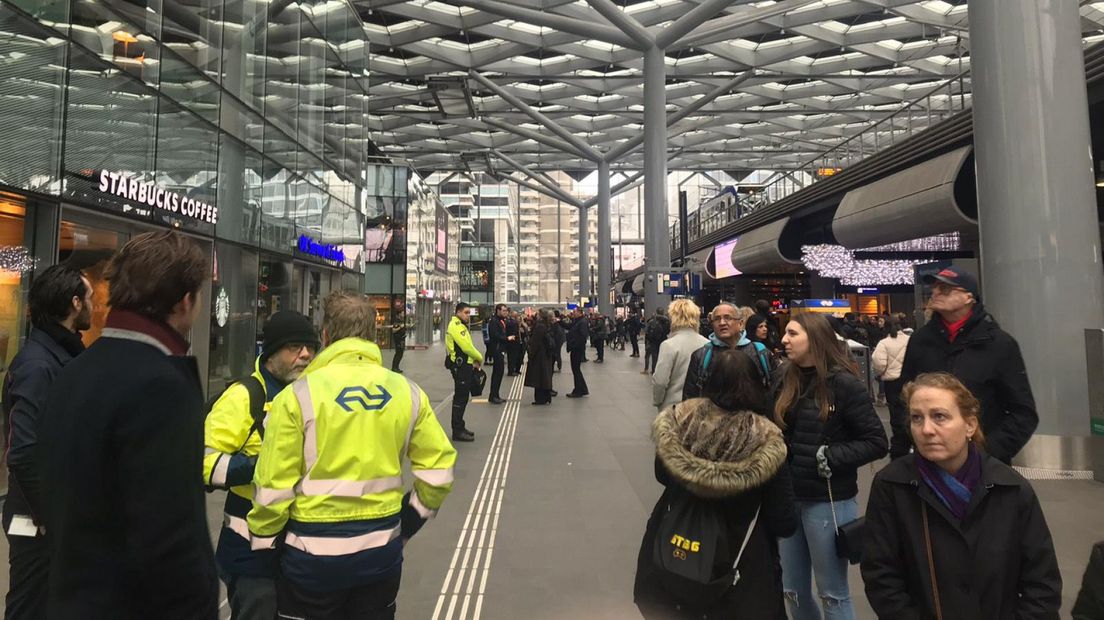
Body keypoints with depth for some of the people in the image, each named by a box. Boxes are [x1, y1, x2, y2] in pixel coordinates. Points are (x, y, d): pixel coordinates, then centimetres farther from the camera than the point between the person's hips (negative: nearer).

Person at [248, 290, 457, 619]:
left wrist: (263, 540, 6)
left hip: (314, 553, -2)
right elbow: (437, 471, -1)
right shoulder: (407, 391, -4)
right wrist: (409, 523, 13)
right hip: (382, 550, 3)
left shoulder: (299, 395, -13)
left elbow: (274, 485, -12)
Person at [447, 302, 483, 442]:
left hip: (463, 365, 11)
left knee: (462, 397, 16)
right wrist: (479, 358, -7)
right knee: (460, 398, -6)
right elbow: (467, 346, -22)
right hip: (460, 366, -11)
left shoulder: (460, 326, 18)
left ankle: (459, 427, 26)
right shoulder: (456, 326, -15)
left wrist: (474, 360, 2)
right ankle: (457, 431, -1)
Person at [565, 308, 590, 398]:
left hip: (578, 349, -10)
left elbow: (583, 336, -23)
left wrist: (575, 345, -23)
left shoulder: (583, 322, -15)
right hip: (575, 349, 10)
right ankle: (583, 390, 25)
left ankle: (578, 391, 6)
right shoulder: (576, 321, 16)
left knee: (576, 369, -3)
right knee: (576, 369, 15)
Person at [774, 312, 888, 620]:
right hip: (788, 496, 5)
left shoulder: (844, 383, -12)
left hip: (828, 501, -5)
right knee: (793, 591, 16)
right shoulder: (785, 378, 4)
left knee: (832, 595, 9)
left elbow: (876, 442, -10)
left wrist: (832, 457, -18)